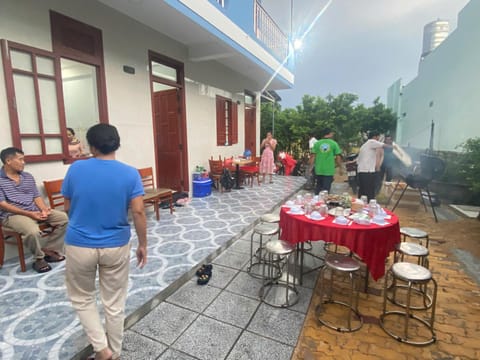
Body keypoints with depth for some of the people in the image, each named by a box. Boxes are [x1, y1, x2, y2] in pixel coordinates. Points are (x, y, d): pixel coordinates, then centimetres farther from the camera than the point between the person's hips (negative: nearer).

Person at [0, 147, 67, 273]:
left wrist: (44, 209, -10)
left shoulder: (28, 177, 13)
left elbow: (36, 197, 12)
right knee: (33, 231, -35)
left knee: (63, 217, -11)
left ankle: (49, 249, -3)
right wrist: (28, 213, -20)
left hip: (35, 211, 6)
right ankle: (39, 258, -5)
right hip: (12, 215, -6)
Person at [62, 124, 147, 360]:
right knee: (114, 303, 17)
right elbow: (138, 212, -13)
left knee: (81, 298, 24)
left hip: (79, 246, 0)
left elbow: (67, 207, 3)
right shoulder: (130, 173, -11)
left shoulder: (75, 169, -7)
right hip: (116, 246, 0)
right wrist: (143, 245, -3)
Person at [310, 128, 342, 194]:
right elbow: (338, 157, -2)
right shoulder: (334, 143, -2)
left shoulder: (317, 143, 2)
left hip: (318, 170, 3)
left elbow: (313, 156, 1)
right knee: (326, 190, 3)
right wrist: (340, 168, 9)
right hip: (329, 171, -3)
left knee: (318, 188, 17)